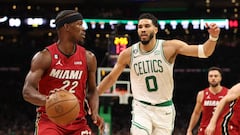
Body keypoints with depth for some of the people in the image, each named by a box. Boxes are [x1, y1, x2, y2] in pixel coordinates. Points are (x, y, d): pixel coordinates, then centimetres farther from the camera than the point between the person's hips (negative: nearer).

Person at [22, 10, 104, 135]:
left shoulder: (88, 58, 4)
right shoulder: (45, 57, -9)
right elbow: (27, 91, -15)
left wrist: (95, 113, -3)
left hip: (78, 122, 4)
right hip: (49, 120, -4)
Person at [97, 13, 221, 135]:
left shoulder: (170, 47, -10)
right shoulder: (128, 54, -5)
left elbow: (203, 52, -19)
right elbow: (111, 78, 9)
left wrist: (213, 37, -38)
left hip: (164, 109, 0)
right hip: (141, 108, 0)